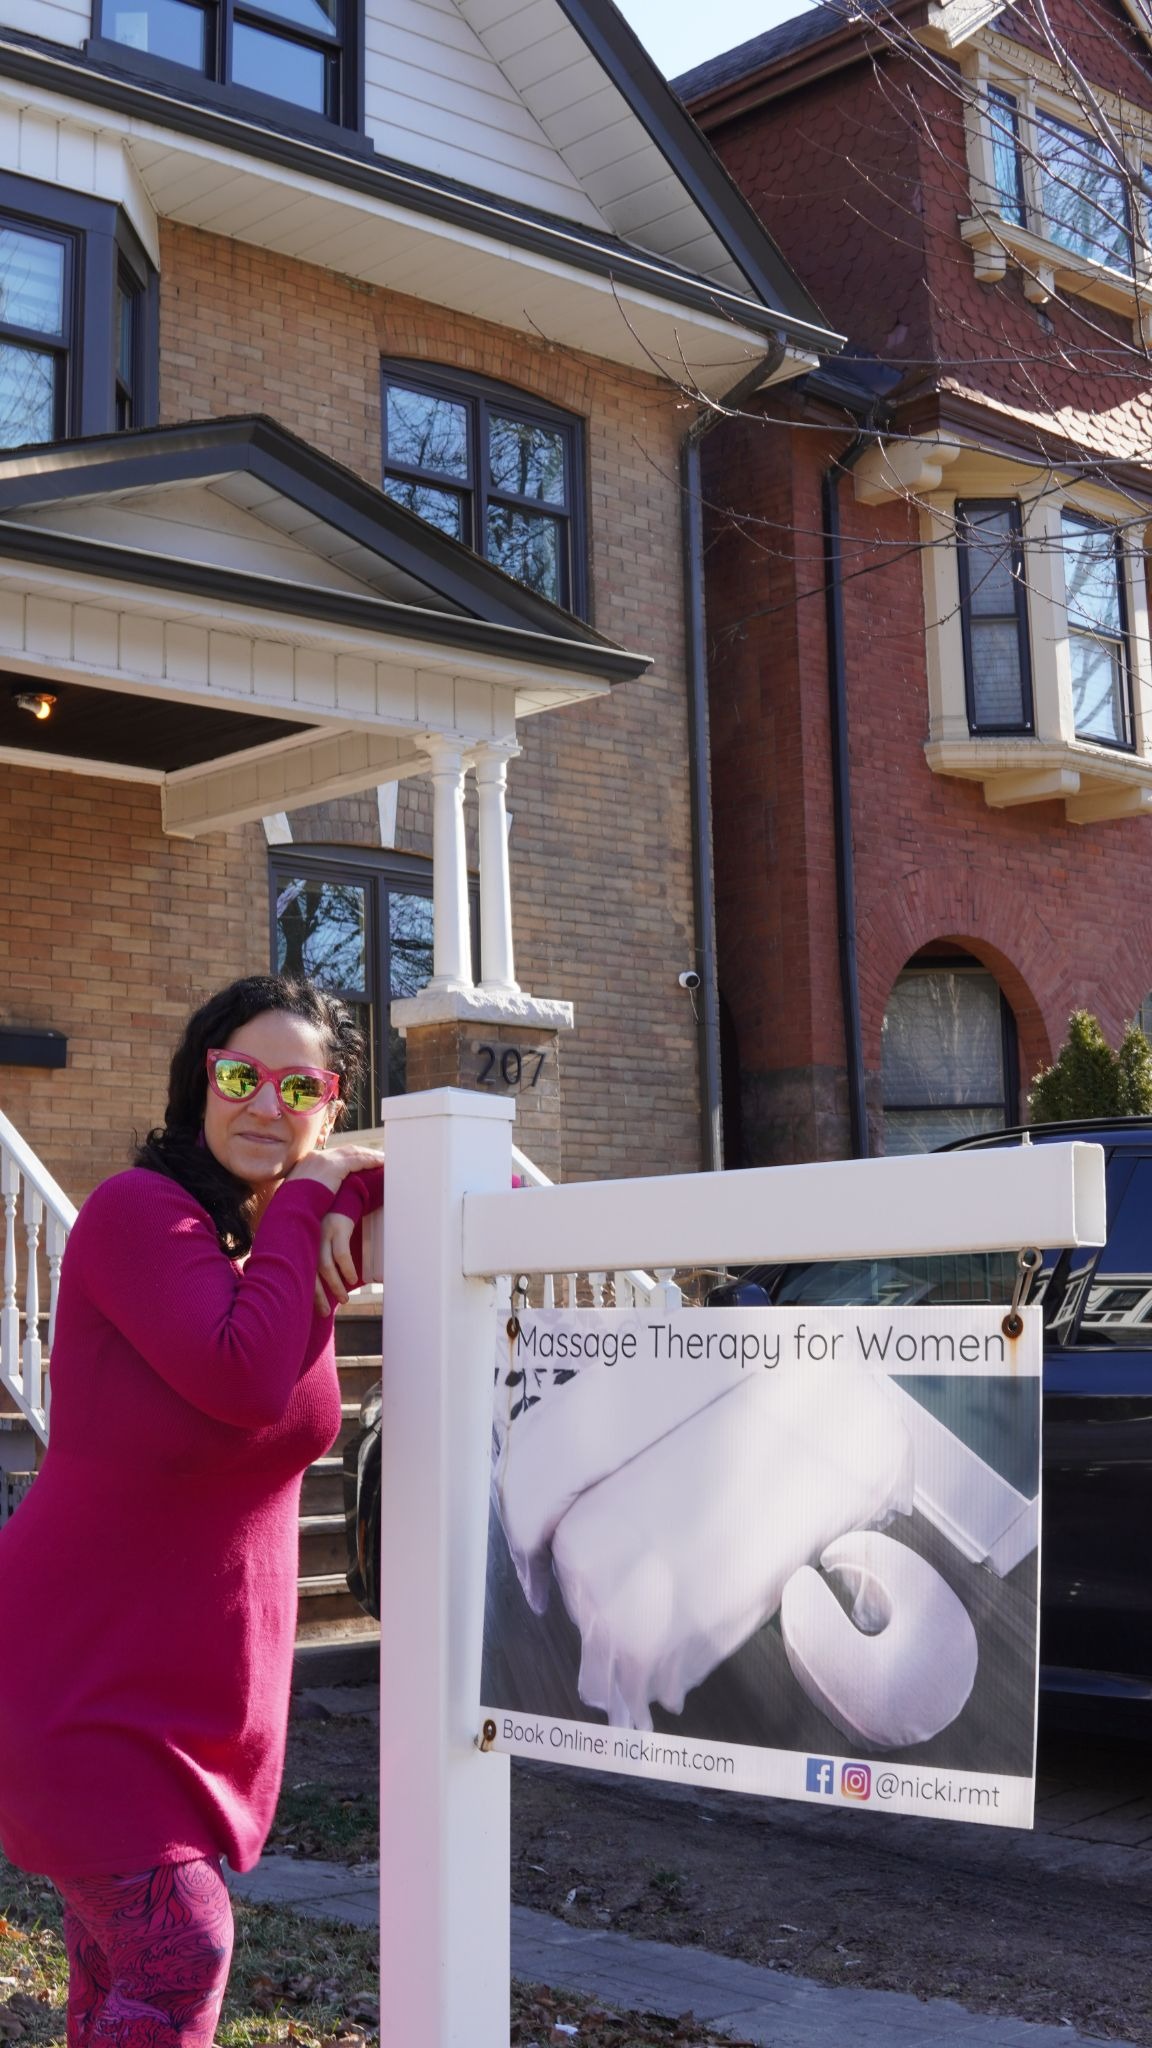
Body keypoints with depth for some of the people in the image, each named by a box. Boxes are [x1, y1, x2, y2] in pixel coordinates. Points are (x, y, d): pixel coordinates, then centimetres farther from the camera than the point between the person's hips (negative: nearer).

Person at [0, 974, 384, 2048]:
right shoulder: (139, 1210, -19)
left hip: (204, 1671, 7)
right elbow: (248, 1382, -31)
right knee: (181, 1952, -9)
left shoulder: (301, 1227, 3)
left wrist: (350, 1191, -15)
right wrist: (303, 1198, -22)